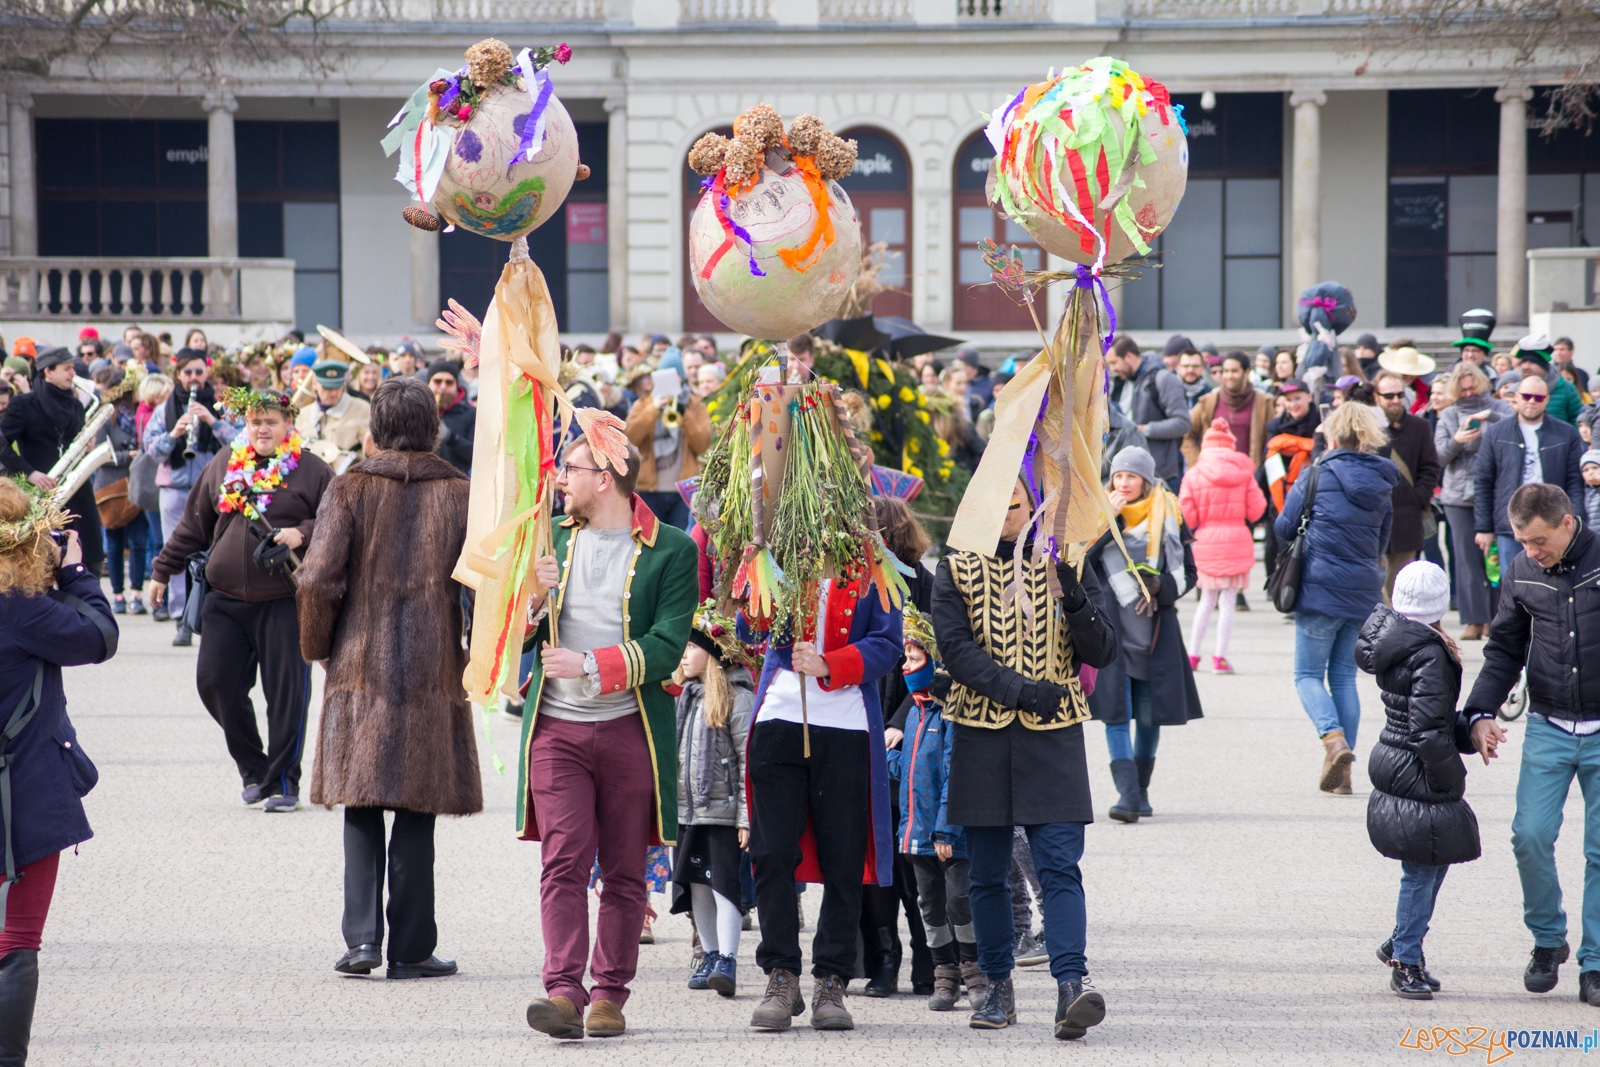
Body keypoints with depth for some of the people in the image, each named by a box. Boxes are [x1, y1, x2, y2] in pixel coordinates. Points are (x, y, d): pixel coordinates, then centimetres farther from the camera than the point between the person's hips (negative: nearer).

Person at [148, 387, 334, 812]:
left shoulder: (311, 471, 0)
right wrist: (162, 570, 21)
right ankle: (252, 768, 16)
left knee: (285, 692, -5)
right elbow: (193, 525, 19)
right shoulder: (223, 466, 12)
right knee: (215, 682, -3)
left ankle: (283, 780, 8)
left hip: (285, 601, -4)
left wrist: (303, 533, -18)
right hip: (226, 601, 4)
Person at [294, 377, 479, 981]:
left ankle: (362, 937, -5)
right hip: (434, 675, 0)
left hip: (361, 666, 0)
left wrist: (318, 648, 7)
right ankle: (410, 949, 7)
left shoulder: (350, 489, -2)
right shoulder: (461, 494, 1)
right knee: (417, 815, 6)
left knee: (362, 809, 7)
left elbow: (319, 579, -9)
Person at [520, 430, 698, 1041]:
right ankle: (563, 991, -17)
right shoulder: (553, 540, 14)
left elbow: (667, 647, -8)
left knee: (624, 871, 3)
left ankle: (609, 995, 10)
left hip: (631, 730, -2)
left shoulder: (670, 550, 1)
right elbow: (517, 640, 16)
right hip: (558, 726, 2)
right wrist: (535, 596, -5)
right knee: (563, 860, -10)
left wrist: (591, 665, -17)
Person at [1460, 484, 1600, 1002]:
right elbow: (1504, 649, 12)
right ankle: (1548, 939, 13)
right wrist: (1481, 712, 0)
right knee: (1531, 836, -9)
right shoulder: (1521, 574, 3)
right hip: (1548, 728, 3)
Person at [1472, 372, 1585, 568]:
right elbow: (1482, 483, 8)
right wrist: (1483, 528, 3)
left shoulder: (1566, 435, 6)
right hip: (1510, 528, 0)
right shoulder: (1496, 434, 8)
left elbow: (1575, 483, 4)